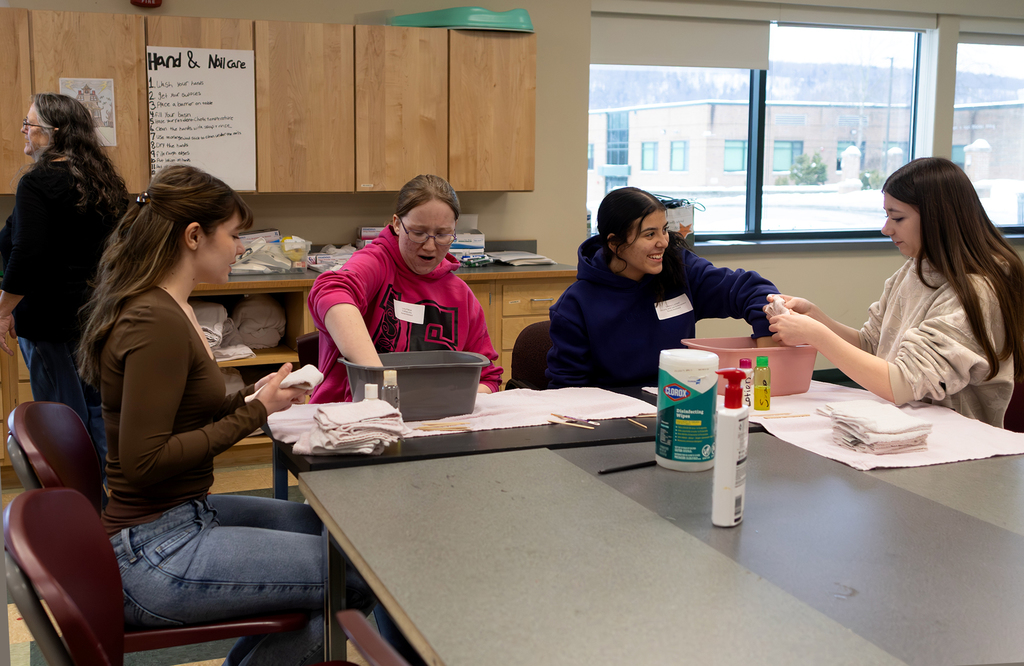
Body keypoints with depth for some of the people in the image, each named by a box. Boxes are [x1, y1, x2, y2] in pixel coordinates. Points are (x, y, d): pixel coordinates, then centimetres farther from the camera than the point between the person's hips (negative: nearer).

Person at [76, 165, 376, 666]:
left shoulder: (158, 308, 11)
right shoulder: (158, 323, -20)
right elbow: (144, 462, -23)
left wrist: (256, 396, 2)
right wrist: (254, 412, -16)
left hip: (182, 515, 11)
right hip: (150, 556, -11)